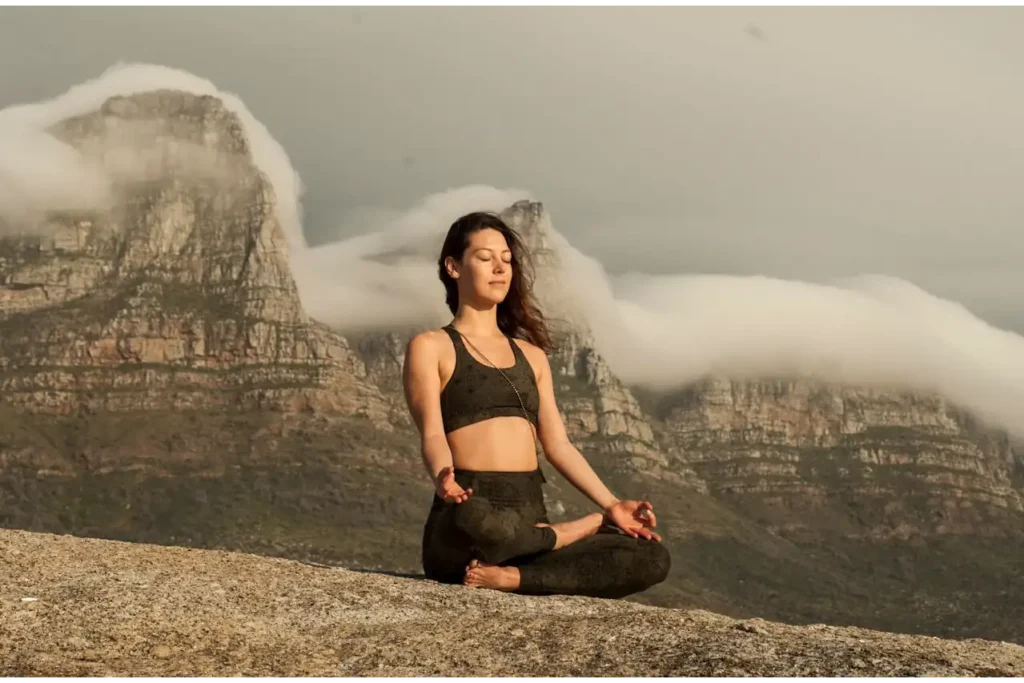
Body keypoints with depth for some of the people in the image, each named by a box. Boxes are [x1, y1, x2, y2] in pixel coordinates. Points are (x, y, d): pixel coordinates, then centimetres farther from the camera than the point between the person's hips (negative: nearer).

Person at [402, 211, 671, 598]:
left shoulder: (531, 355, 23)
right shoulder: (430, 347, 6)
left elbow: (558, 444, 19)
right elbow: (432, 434, -6)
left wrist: (610, 505, 6)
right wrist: (443, 479, -29)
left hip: (530, 521, 5)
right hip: (470, 512, -5)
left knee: (652, 558, -16)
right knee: (477, 523, -43)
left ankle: (508, 577, -21)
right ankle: (574, 531, -12)